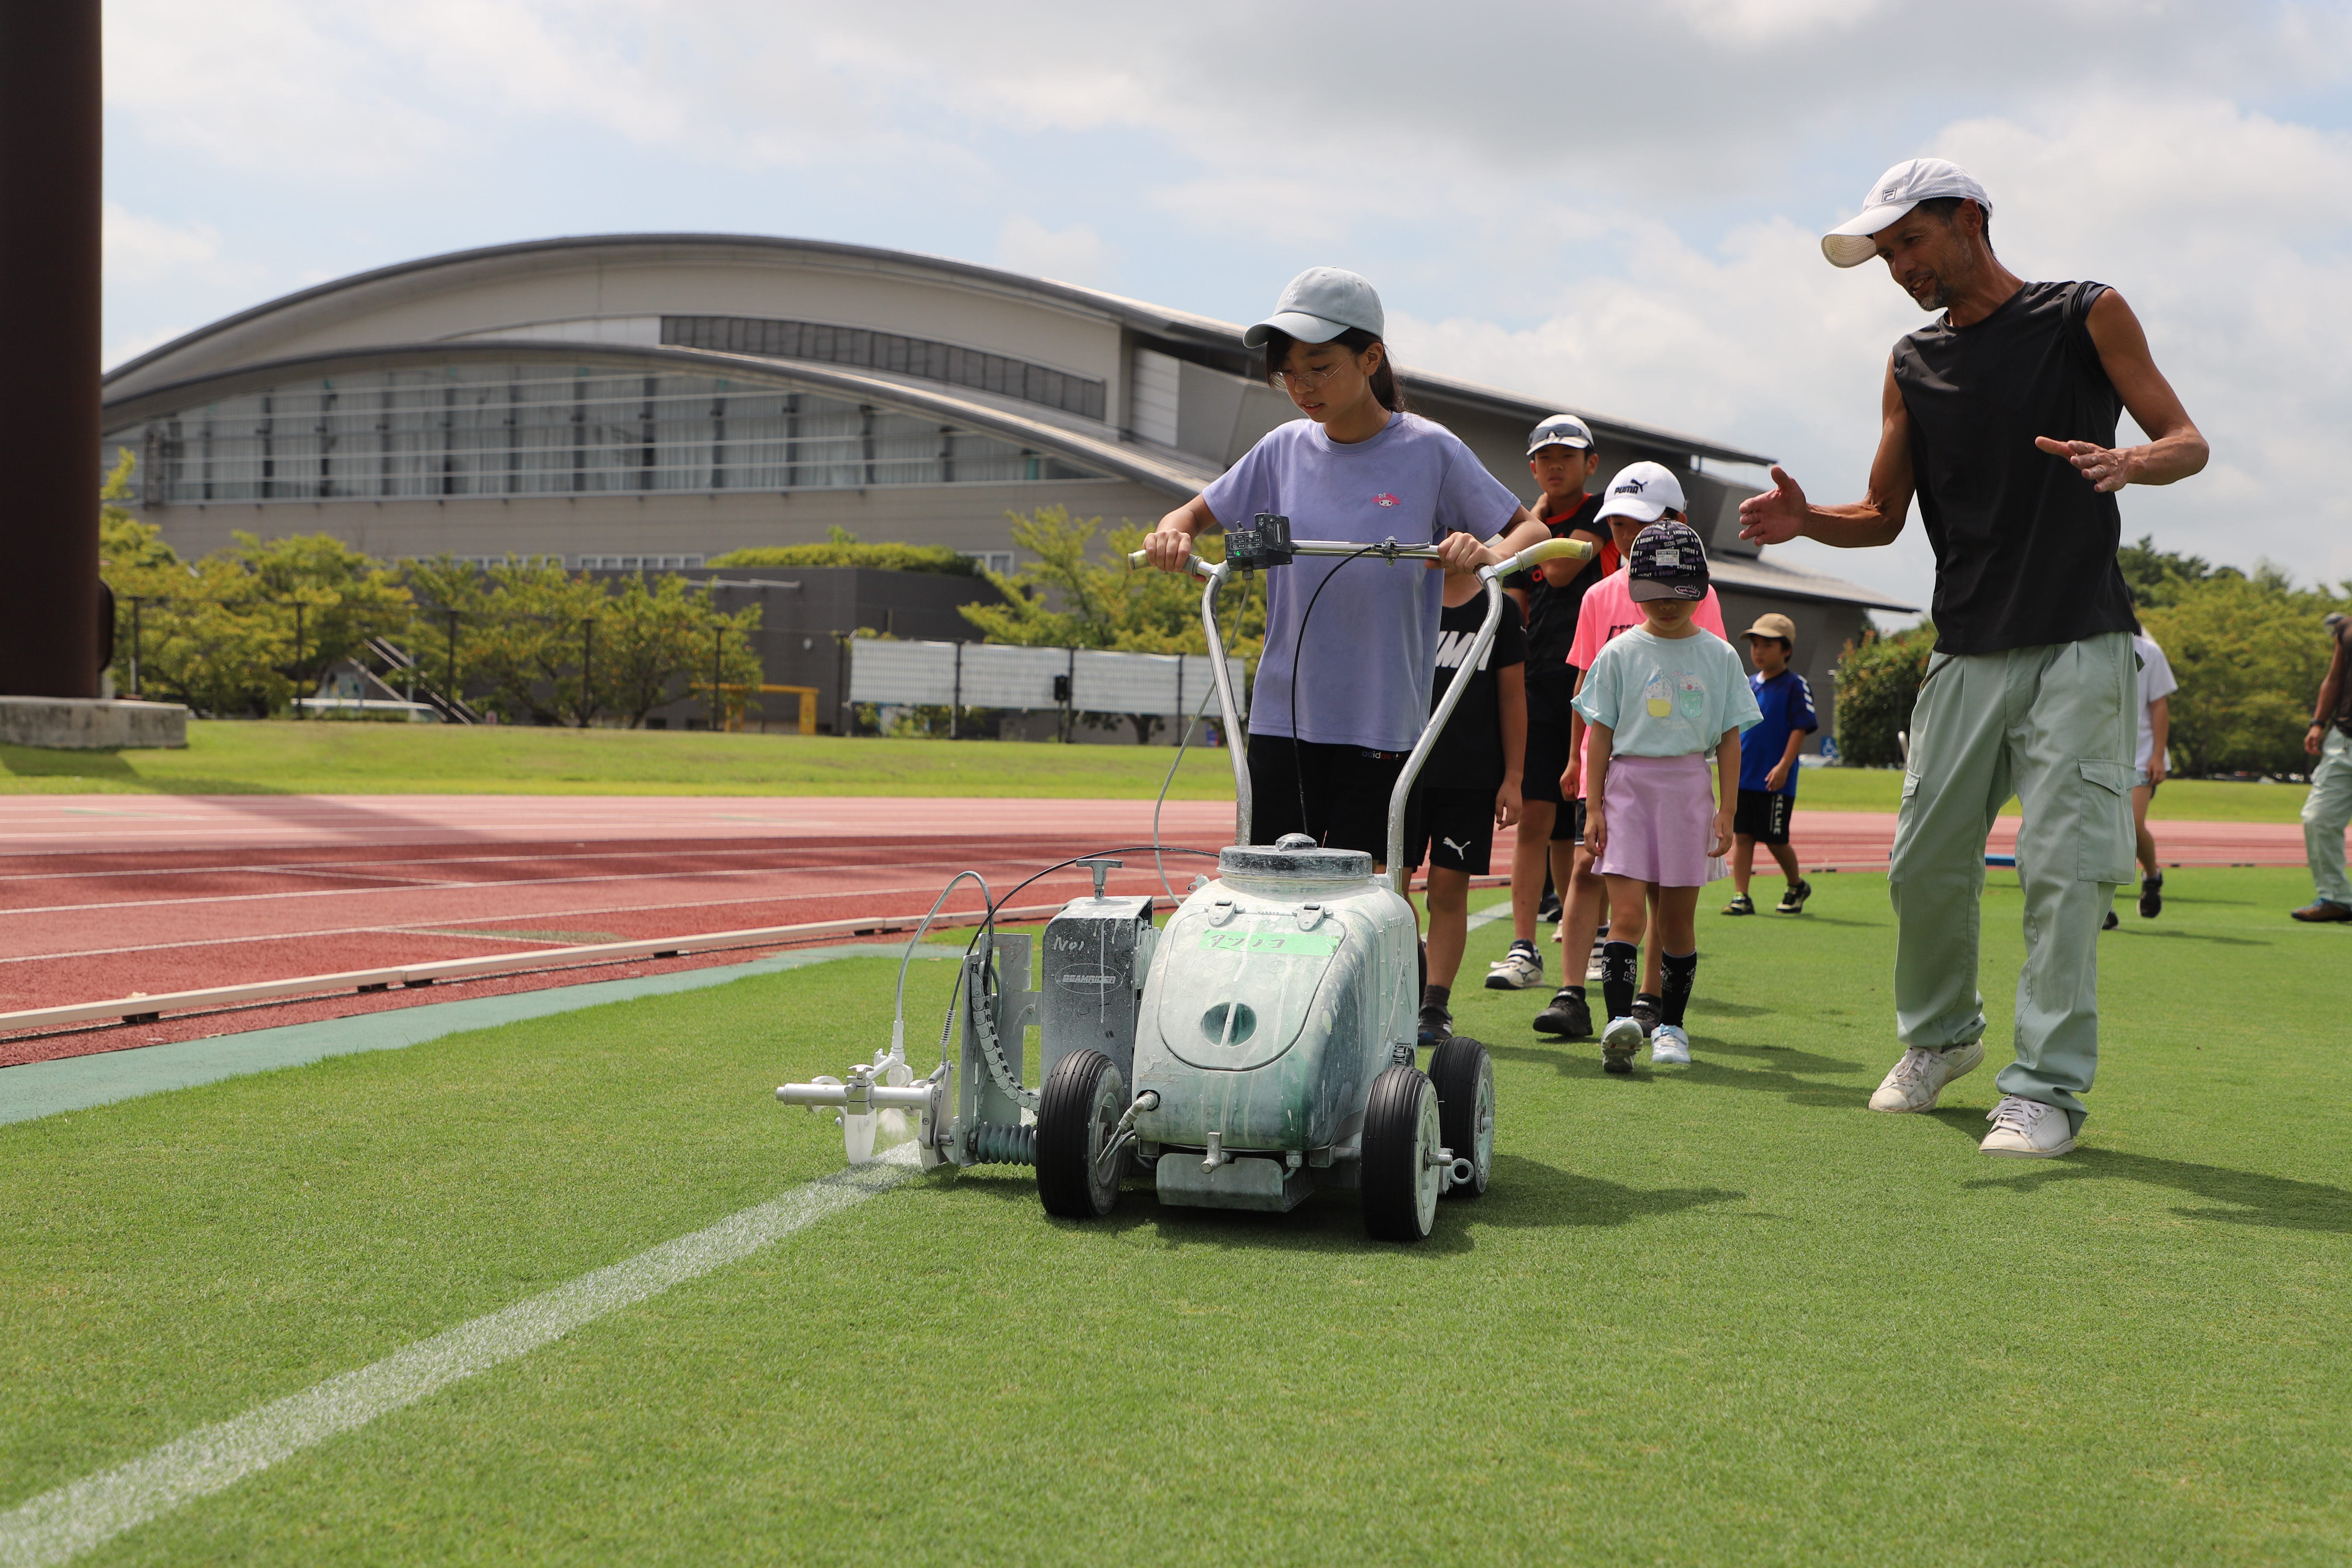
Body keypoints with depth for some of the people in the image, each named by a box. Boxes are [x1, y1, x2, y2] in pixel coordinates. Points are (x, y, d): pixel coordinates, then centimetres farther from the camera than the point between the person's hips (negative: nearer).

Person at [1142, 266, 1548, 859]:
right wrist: (1171, 536, -9)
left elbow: (1534, 531, 3)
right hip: (1282, 715, 3)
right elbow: (1197, 515, 15)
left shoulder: (1430, 451, -4)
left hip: (1382, 725, -3)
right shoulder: (1285, 448, 4)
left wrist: (1487, 555, -20)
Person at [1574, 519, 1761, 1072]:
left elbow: (1729, 739, 7)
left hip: (1689, 785, 1)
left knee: (1678, 918, 4)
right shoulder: (1620, 653, 4)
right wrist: (1594, 807, -2)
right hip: (1628, 782, -1)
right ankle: (1620, 1021, -22)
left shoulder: (1719, 657, 7)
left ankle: (1671, 1027, 15)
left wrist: (1726, 812, 2)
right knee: (1628, 913, -13)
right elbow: (1601, 732, 4)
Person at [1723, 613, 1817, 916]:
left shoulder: (1795, 686, -6)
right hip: (1743, 776, 6)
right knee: (1741, 836, 2)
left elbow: (1801, 728, -11)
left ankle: (1797, 887, 26)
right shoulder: (1747, 684, 13)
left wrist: (1784, 765, -19)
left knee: (1775, 840, 2)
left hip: (1775, 780, -6)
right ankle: (1741, 897, 5)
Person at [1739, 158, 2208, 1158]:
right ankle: (1940, 1037, 26)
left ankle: (2046, 1086, -5)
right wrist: (1805, 520, -6)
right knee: (1924, 863, 3)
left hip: (2078, 646, -4)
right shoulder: (1913, 364, 15)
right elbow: (1883, 516, 16)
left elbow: (2188, 441, 2)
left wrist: (2130, 462, -21)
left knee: (2063, 866, -10)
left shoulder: (2087, 316, 4)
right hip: (1967, 653, 4)